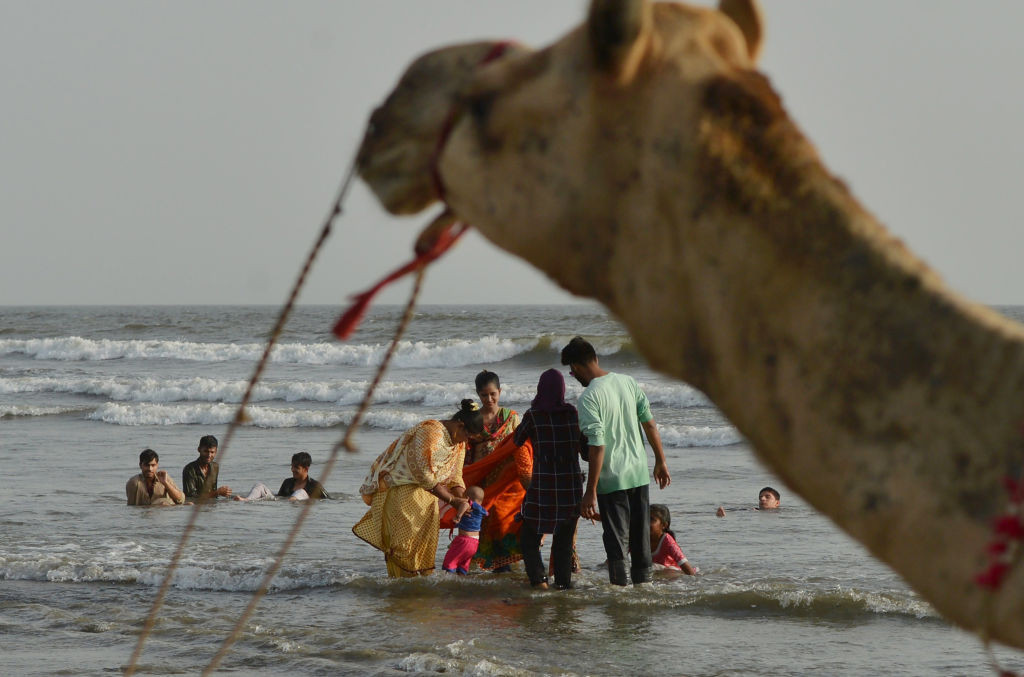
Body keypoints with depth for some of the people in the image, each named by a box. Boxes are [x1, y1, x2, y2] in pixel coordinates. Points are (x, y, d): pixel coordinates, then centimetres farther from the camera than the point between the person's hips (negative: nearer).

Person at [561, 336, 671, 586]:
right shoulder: (629, 382, 2)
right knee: (641, 535, 16)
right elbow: (650, 424, 6)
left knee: (617, 538, 2)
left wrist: (590, 492, -19)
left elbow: (597, 446, -21)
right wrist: (660, 461, 16)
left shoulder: (588, 398, -18)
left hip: (612, 479, -6)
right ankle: (643, 578, 26)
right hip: (639, 472, 6)